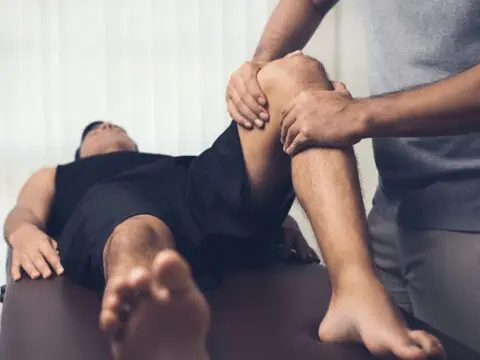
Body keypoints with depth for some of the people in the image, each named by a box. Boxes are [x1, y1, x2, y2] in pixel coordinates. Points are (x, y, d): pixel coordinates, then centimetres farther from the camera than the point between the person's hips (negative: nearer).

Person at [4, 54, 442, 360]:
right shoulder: (53, 176, 43)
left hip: (204, 193, 3)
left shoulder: (172, 156, 44)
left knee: (293, 73, -17)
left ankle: (358, 291, -40)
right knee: (137, 238, -40)